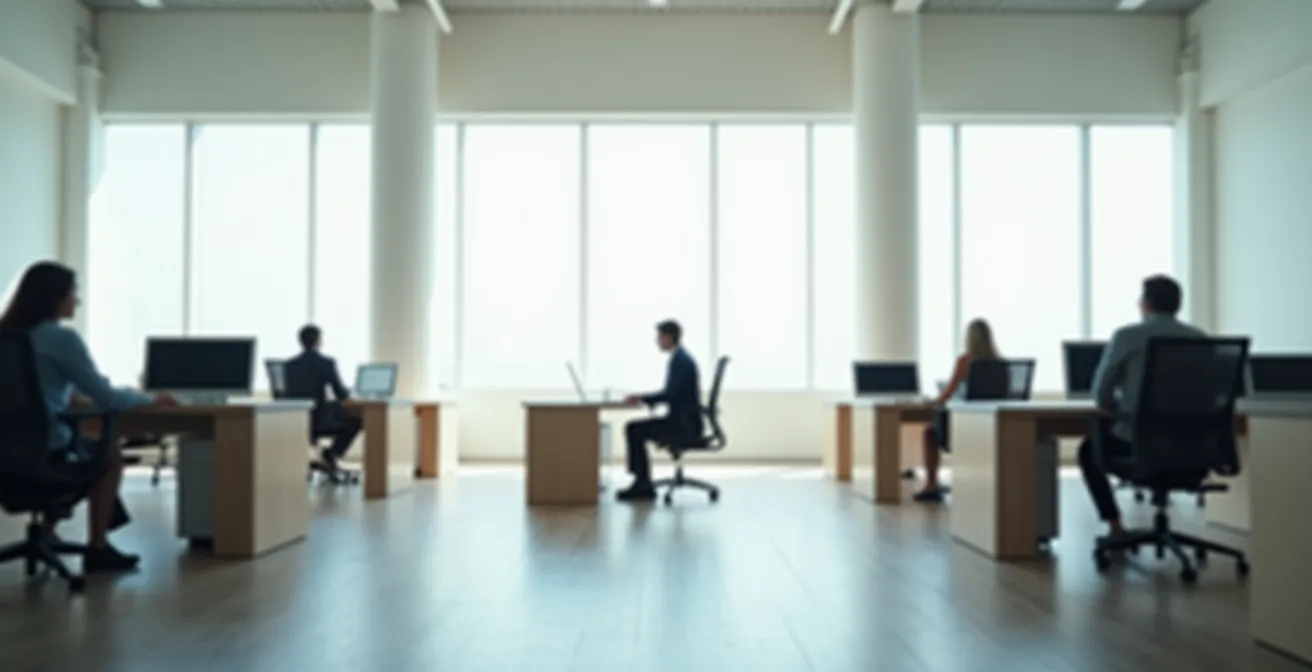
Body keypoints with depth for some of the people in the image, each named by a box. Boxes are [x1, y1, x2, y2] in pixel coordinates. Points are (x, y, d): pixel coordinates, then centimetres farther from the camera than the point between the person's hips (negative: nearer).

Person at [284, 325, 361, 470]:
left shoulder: (288, 364, 3)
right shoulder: (326, 363, -11)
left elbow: (286, 393, 16)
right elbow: (341, 395, -10)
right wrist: (348, 392, 15)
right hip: (319, 423, -6)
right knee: (355, 420, 18)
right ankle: (331, 454, 9)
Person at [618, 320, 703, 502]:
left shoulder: (680, 360, -16)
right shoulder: (681, 358, 16)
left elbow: (670, 394, -24)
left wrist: (641, 398, -13)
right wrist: (642, 398, 10)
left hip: (683, 423, -10)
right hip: (682, 420, 10)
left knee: (633, 430, -12)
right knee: (634, 429, 8)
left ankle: (643, 484, -3)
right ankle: (642, 484, 6)